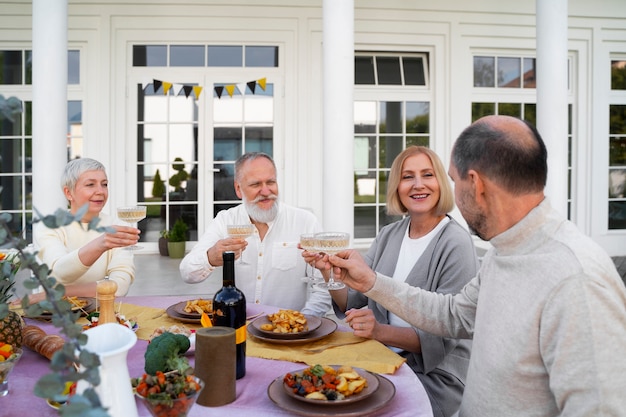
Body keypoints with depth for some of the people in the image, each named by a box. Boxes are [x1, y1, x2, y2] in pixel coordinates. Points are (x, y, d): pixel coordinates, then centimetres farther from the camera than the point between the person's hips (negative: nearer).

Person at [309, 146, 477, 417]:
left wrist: (381, 331, -30)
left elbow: (442, 338, -16)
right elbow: (350, 301, 3)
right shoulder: (389, 235, 4)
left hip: (435, 374, -5)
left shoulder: (455, 244, -14)